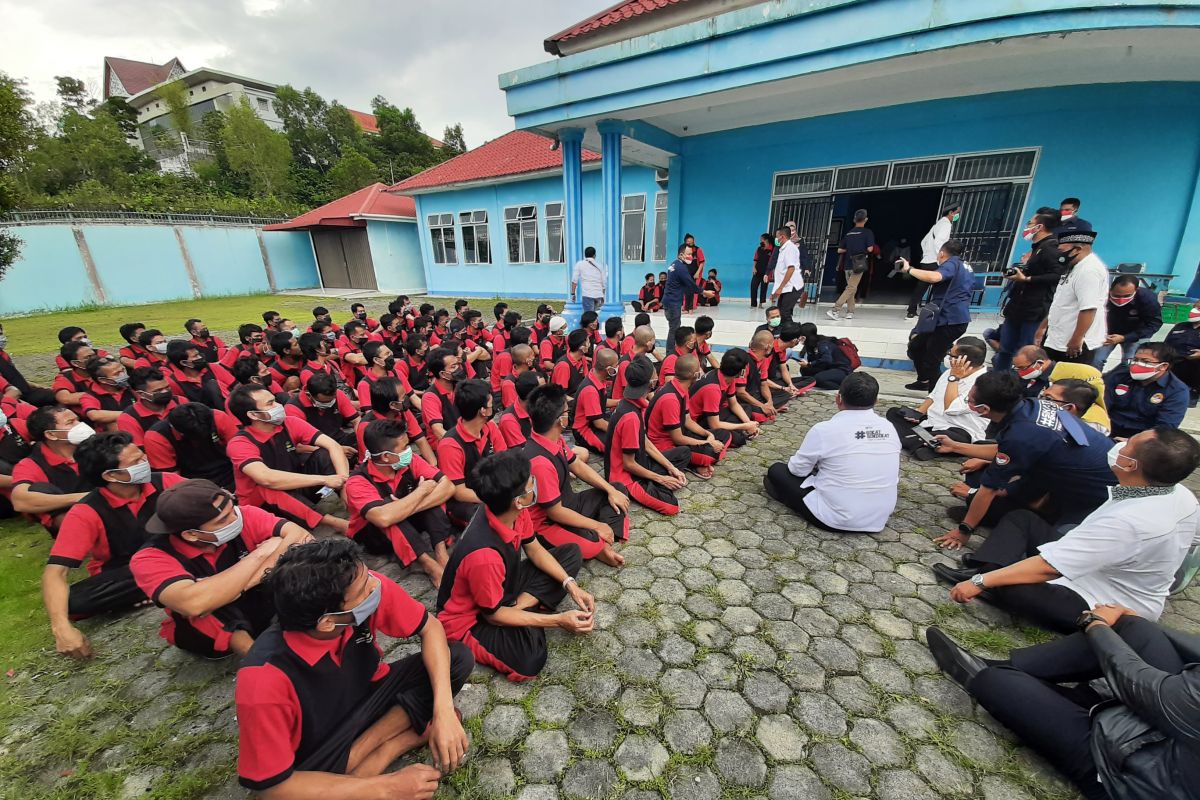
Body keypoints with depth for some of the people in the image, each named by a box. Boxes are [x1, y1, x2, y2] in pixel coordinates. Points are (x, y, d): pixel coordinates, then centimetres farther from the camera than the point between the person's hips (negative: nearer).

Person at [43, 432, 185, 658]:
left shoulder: (163, 482, -16)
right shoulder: (87, 513, -20)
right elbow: (55, 571, -23)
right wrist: (61, 627, -35)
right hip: (120, 575, 1)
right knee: (75, 601, -32)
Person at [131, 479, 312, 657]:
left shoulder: (243, 516, -20)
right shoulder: (151, 559, -25)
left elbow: (300, 535, -31)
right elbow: (193, 604, -43)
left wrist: (241, 586, -38)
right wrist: (260, 554, -33)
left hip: (263, 605, 2)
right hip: (209, 634, -2)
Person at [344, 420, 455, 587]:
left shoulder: (409, 460, -16)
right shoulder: (358, 481, -29)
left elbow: (448, 486, -25)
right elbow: (384, 517, -48)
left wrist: (408, 508, -37)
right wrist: (421, 491, -34)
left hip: (408, 523, 4)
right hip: (373, 535, -4)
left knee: (435, 492, -22)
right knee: (388, 505, -36)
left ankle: (441, 553, -31)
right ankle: (430, 565, -38)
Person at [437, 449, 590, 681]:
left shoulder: (515, 511, -18)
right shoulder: (484, 555, -39)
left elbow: (534, 549, 0)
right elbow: (493, 614, -24)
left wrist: (570, 584, -11)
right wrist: (559, 621, -24)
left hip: (503, 588, 7)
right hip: (471, 619, -7)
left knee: (571, 552, 3)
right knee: (529, 659, -35)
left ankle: (519, 606, -5)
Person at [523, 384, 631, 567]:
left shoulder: (556, 440, -7)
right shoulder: (540, 462, -34)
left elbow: (578, 466, 8)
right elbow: (555, 512, -26)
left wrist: (611, 490, 1)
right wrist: (597, 526, -16)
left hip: (568, 504, 10)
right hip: (549, 524, -9)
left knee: (619, 490, 11)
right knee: (595, 545, -35)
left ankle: (603, 543, -5)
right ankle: (599, 547, 2)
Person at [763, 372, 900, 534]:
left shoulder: (824, 429, -19)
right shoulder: (889, 427, -2)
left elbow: (797, 469, -5)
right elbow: (894, 476, 11)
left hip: (837, 519, -6)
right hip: (880, 519, 6)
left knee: (777, 470, 8)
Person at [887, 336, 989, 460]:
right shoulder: (952, 371, 7)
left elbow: (951, 408, -27)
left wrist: (954, 378, -19)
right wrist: (919, 411, -1)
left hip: (959, 432, -9)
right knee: (893, 413, -3)